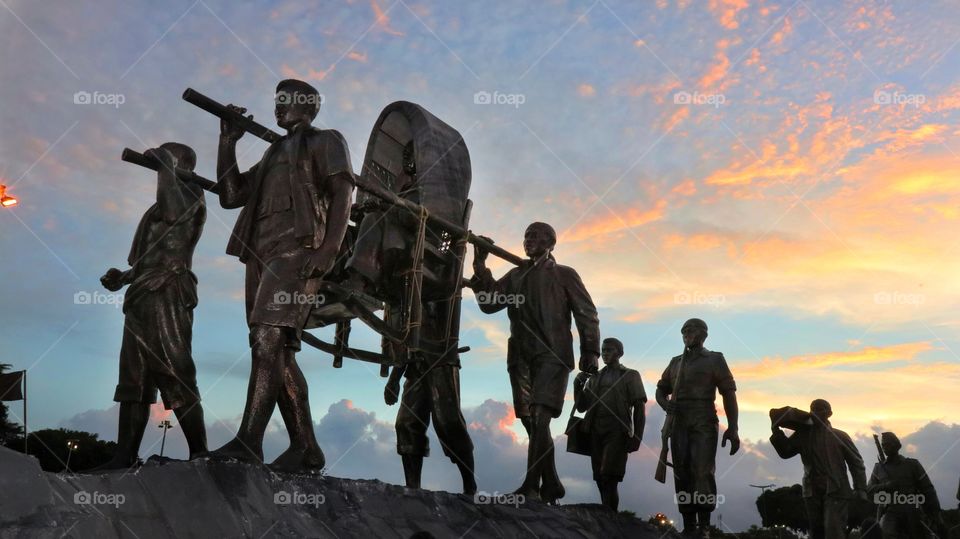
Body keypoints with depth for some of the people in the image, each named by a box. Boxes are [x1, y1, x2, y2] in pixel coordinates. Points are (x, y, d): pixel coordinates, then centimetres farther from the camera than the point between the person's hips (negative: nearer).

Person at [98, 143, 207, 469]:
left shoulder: (190, 194, 1)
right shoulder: (165, 203, 26)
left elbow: (172, 211, -24)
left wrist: (164, 163, -13)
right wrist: (123, 277, 17)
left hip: (166, 294, -9)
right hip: (142, 297, 9)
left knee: (176, 376, -12)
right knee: (134, 378, 4)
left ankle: (200, 453, -11)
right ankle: (125, 455, 4)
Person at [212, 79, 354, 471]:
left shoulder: (326, 141, 11)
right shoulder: (273, 153, 31)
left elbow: (341, 196, -4)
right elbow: (231, 196, 23)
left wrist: (326, 252, -18)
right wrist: (228, 141, 18)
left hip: (297, 251, -8)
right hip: (260, 255, 8)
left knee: (268, 341, -20)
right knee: (279, 353, 2)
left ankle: (247, 442, -25)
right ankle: (306, 448, 5)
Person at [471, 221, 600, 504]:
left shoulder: (564, 274, 10)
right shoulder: (515, 275, 21)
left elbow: (587, 314, 5)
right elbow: (489, 302, 12)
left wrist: (590, 351, -7)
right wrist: (480, 266, 2)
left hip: (552, 354, -5)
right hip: (521, 356, 5)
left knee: (539, 417, -17)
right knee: (530, 420, 3)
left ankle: (531, 486, -19)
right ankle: (551, 486, 14)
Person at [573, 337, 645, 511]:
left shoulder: (630, 376, 11)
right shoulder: (594, 378, 22)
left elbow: (639, 408, 3)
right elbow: (581, 407, 18)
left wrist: (636, 436, -7)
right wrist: (577, 385, 2)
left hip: (617, 431, -4)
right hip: (596, 431, 5)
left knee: (609, 478, -18)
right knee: (600, 479, 0)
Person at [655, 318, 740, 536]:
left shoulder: (714, 360, 7)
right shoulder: (676, 362, 19)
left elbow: (729, 393, 1)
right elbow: (661, 389, 23)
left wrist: (732, 428, -10)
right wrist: (665, 404, -2)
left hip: (704, 423, -4)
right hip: (679, 424, 4)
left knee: (703, 472, -13)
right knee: (682, 474, 1)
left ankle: (704, 527, -11)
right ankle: (689, 526, 5)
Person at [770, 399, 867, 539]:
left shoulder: (839, 436, 1)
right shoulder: (803, 434, 9)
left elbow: (856, 462, 3)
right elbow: (785, 452, 8)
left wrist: (860, 489, -6)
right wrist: (777, 432, -7)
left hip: (836, 492, -4)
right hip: (812, 493, 4)